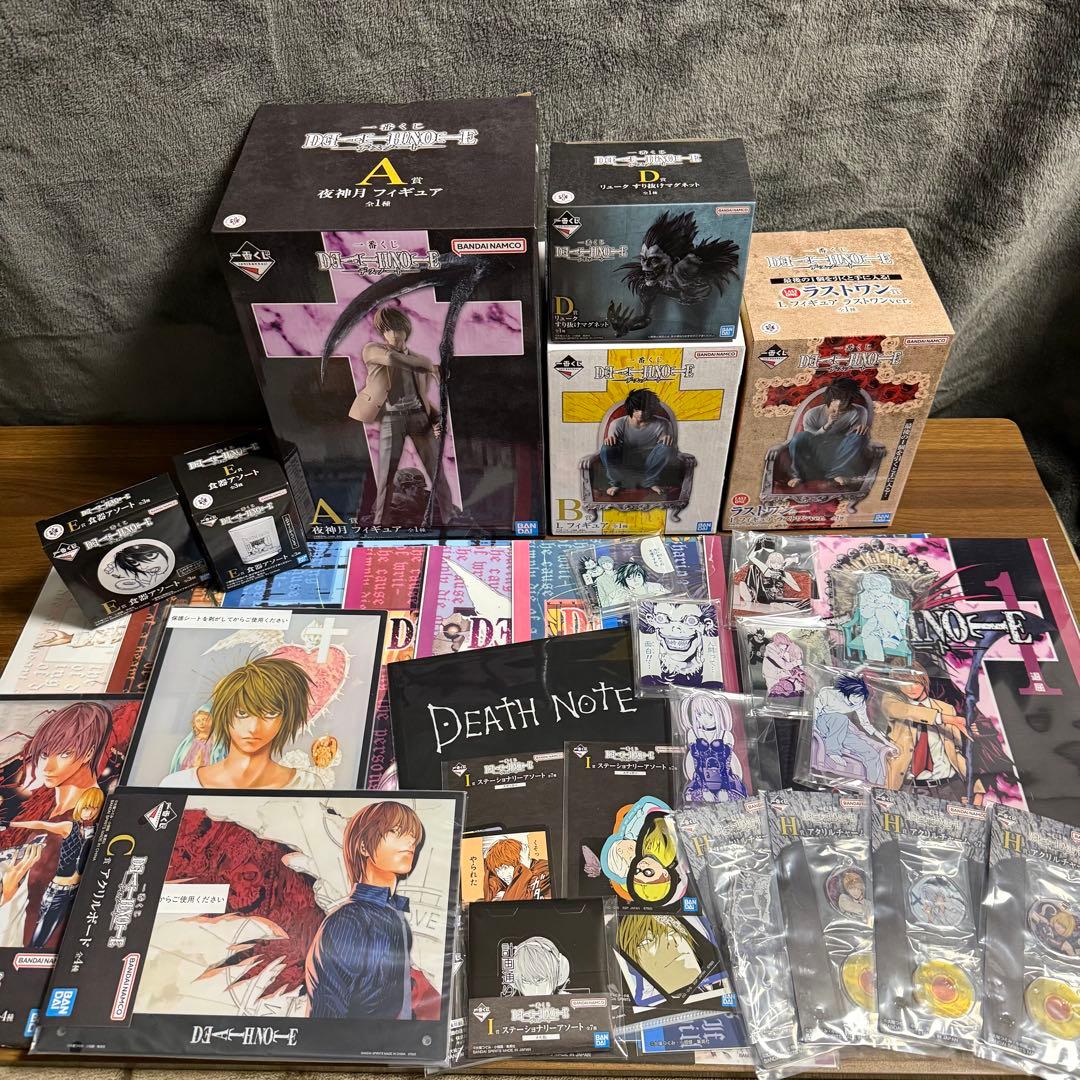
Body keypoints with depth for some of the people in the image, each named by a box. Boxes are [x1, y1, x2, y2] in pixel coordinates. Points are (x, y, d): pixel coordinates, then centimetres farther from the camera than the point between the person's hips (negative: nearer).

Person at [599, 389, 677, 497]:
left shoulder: (662, 424, -9)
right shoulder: (618, 424, -9)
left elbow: (671, 447, -2)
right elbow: (610, 443, -5)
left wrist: (669, 439, -27)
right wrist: (609, 440, -30)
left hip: (649, 468, 0)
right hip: (624, 470, 0)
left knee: (666, 447, -27)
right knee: (606, 449, -28)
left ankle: (651, 482, -4)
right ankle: (615, 483, -3)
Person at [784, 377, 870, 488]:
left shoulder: (856, 413, -9)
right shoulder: (812, 414, -12)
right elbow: (811, 441, -13)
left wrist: (863, 427, -26)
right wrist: (827, 426, -28)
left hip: (838, 457, 2)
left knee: (858, 437, -25)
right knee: (800, 437, -31)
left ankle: (837, 474, -19)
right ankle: (799, 475, -14)